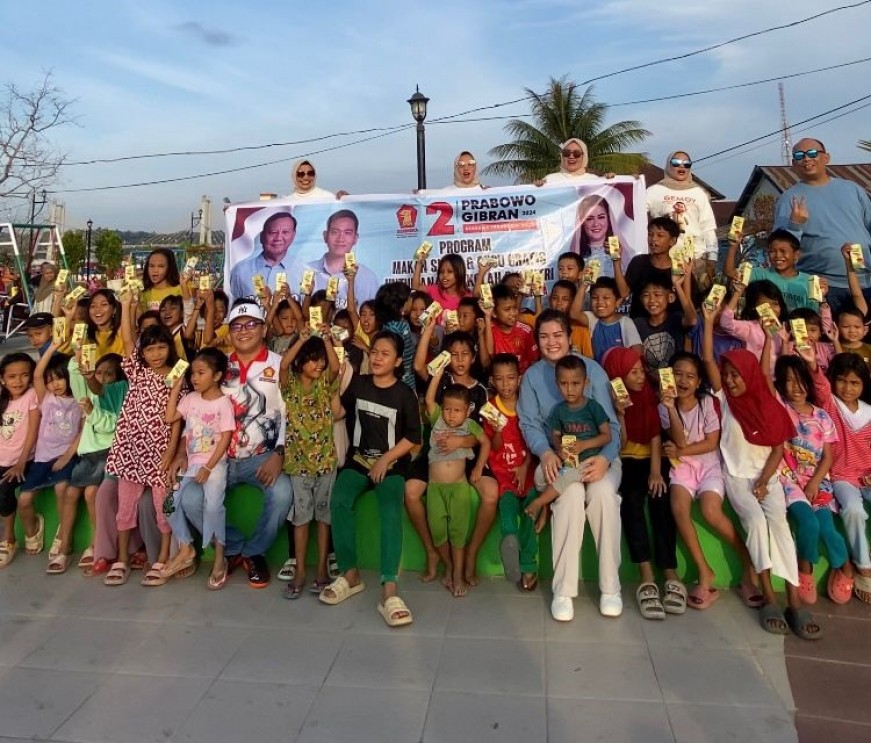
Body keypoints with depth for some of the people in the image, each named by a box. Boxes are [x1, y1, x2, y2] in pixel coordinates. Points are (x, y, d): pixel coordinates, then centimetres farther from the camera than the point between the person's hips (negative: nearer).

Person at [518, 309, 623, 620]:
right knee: (571, 493, -33)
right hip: (555, 458, 0)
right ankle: (563, 590, -23)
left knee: (603, 491, -33)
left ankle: (610, 587, -17)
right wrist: (546, 453, -19)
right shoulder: (532, 375, 8)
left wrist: (605, 457, -20)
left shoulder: (592, 369, 3)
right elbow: (529, 424, 2)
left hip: (597, 455, 0)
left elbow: (610, 423, -1)